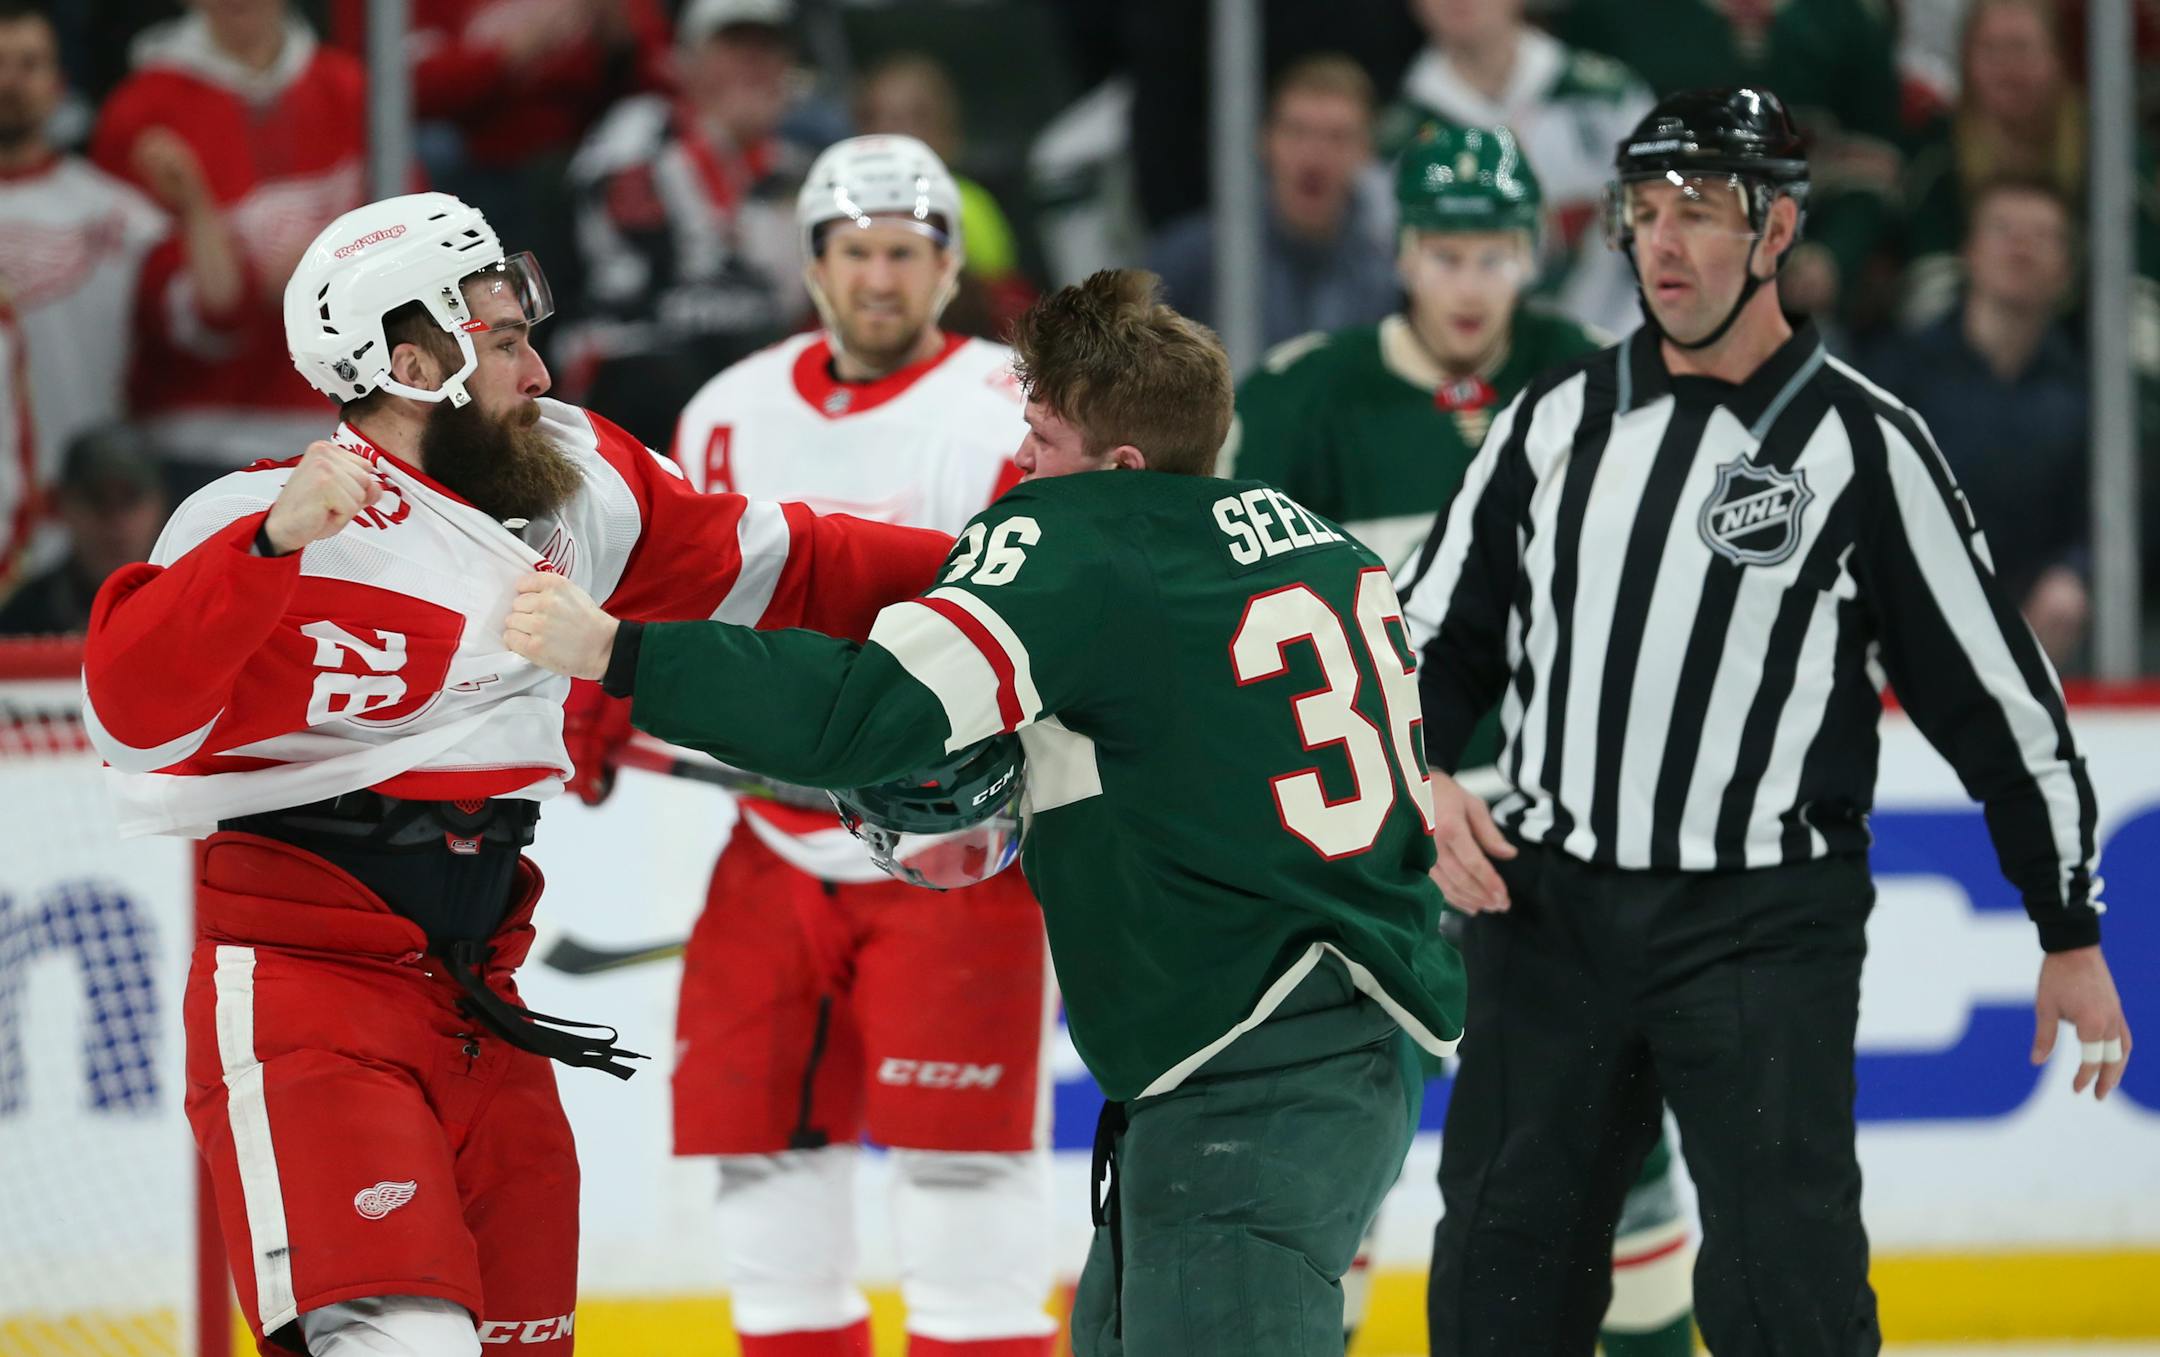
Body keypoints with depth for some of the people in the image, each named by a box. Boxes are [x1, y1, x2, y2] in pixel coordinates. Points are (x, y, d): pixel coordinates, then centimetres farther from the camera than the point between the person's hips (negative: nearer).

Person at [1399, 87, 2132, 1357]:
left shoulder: (1861, 444, -5)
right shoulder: (1558, 422, 6)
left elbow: (2000, 693, -1)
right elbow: (1438, 635, 17)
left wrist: (2071, 931, 1)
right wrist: (1427, 778, -3)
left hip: (1763, 922, -4)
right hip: (1549, 907, 4)